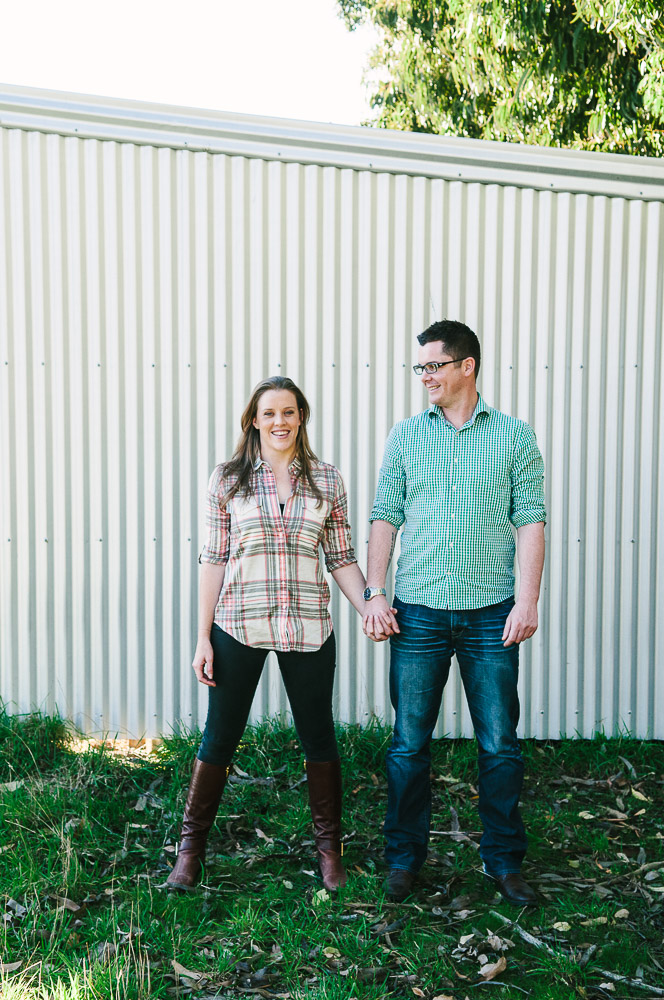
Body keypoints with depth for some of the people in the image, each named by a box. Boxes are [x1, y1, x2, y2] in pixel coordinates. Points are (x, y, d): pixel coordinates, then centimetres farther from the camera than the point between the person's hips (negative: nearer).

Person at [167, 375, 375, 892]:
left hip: (308, 627, 1)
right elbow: (215, 560, 1)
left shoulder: (326, 480, 4)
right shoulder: (228, 480, 1)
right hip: (238, 624, -1)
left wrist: (370, 608, -8)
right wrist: (203, 639, -1)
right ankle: (192, 847, 25)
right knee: (220, 736, 7)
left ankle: (329, 847, 27)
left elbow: (342, 559, 7)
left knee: (318, 735, 10)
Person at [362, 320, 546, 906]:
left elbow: (530, 522, 2)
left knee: (501, 745, 5)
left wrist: (528, 600, -6)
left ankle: (504, 861, 22)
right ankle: (405, 856, 23)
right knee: (409, 743, 6)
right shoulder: (406, 436, 8)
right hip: (418, 612, 1)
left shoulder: (513, 435, 4)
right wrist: (374, 593, -1)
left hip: (491, 614, -1)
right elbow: (385, 518, 8)